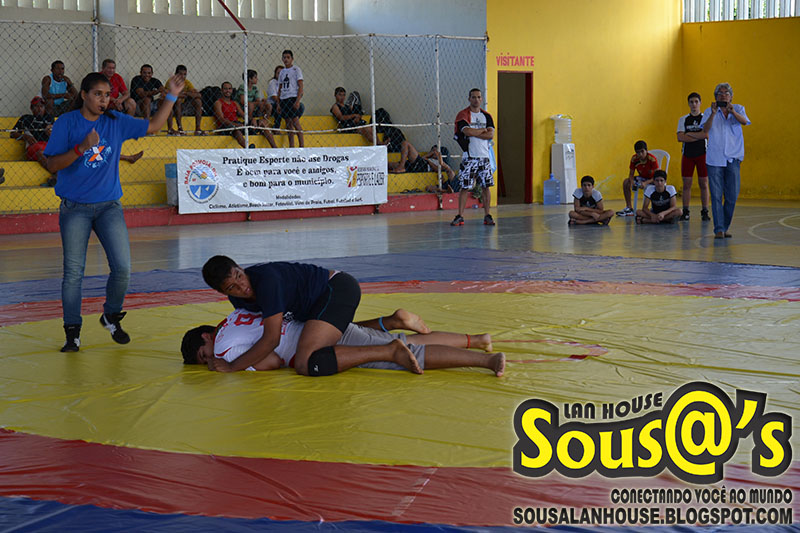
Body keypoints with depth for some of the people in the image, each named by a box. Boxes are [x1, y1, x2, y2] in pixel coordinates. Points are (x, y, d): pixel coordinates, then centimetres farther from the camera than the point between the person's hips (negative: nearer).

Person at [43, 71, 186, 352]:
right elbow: (52, 164, -7)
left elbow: (153, 126, 15)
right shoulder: (66, 123, -3)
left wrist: (171, 96, 6)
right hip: (75, 208, -3)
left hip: (109, 206, 3)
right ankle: (72, 332, 9)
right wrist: (81, 148, -20)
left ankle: (111, 316, 20)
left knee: (122, 268, -6)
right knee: (73, 272, -2)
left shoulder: (116, 122, 7)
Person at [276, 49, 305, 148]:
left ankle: (302, 145, -11)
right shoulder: (282, 72, 16)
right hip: (283, 99, 6)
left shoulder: (296, 69, -1)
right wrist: (278, 103, 13)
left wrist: (297, 101, -15)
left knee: (295, 123, -12)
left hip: (293, 98, -6)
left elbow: (300, 86, -6)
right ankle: (291, 147, 6)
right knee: (288, 124, 5)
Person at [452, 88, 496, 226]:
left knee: (486, 187, 4)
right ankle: (460, 217, 1)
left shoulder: (486, 115, 11)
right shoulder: (463, 115, -2)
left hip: (484, 156, 4)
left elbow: (491, 135, -2)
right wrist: (483, 130, -4)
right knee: (464, 187, -4)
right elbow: (467, 131, -18)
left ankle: (487, 216, 11)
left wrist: (474, 133, -11)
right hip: (469, 157, -4)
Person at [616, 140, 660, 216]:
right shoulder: (634, 159, -14)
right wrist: (632, 182, -29)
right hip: (642, 178, 5)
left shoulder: (652, 159, -27)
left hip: (652, 179, -5)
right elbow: (631, 174, -6)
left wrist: (646, 183, -43)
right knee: (626, 182, -14)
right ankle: (629, 209, -10)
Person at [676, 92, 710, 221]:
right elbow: (680, 137, -5)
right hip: (687, 154, 2)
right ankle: (685, 212, 3)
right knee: (686, 184, 0)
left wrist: (689, 134, -7)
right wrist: (698, 136, -10)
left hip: (702, 154, -2)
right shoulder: (683, 119, 8)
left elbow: (706, 134, -13)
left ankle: (705, 212, 3)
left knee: (703, 183, -1)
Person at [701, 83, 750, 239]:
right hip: (715, 159, -1)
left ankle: (725, 227, 17)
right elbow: (705, 129, -10)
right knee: (716, 196, -5)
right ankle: (719, 229, -4)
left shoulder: (738, 109, 7)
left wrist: (732, 112, -31)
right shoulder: (709, 112, 5)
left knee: (732, 196, 2)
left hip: (733, 158, 1)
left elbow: (744, 121, -12)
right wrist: (713, 113, -24)